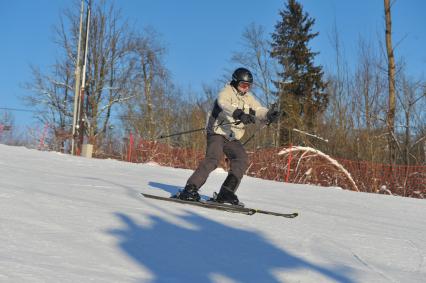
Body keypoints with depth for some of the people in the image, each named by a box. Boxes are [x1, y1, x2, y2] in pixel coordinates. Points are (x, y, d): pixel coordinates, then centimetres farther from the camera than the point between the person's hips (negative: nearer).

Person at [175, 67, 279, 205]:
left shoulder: (248, 97, 11)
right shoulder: (226, 93, -11)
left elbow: (258, 110, 1)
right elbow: (225, 106, -33)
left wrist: (268, 115, -23)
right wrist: (240, 114, -50)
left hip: (232, 138, 7)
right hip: (217, 133, -7)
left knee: (242, 159, -13)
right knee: (213, 159, -25)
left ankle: (226, 192, -10)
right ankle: (190, 189, -26)